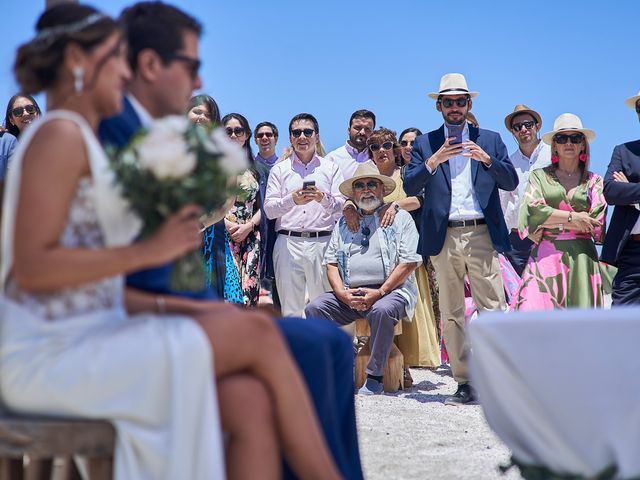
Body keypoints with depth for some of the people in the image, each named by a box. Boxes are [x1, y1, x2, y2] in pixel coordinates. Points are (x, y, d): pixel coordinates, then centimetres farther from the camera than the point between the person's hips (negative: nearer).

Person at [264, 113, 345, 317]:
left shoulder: (330, 168, 13)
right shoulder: (279, 169, 14)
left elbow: (342, 205, 3)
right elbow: (269, 209, 4)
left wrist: (323, 198, -17)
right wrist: (292, 200, -14)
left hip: (322, 242, 0)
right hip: (288, 243, 1)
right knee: (290, 308, 1)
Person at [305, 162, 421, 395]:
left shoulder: (400, 218, 8)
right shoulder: (343, 223, 21)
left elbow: (409, 262, -2)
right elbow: (331, 261, 14)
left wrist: (379, 293, -12)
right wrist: (342, 293, -5)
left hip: (391, 290, -4)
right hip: (349, 294, 4)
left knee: (382, 310, -37)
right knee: (314, 308, -19)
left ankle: (375, 377, -25)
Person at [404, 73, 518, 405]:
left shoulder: (490, 140, 14)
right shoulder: (425, 144, 13)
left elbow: (511, 182, 4)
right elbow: (410, 187, 1)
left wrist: (487, 159, -12)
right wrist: (433, 161, -14)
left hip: (482, 234, -1)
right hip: (443, 238, 1)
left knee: (493, 310, -8)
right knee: (451, 315, 3)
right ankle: (464, 384, 10)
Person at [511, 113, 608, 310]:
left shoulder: (594, 181, 13)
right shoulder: (539, 176, 12)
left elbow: (596, 223, 0)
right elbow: (531, 211, -4)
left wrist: (551, 220, -2)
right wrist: (571, 217, -7)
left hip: (581, 258, 1)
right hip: (545, 256, -1)